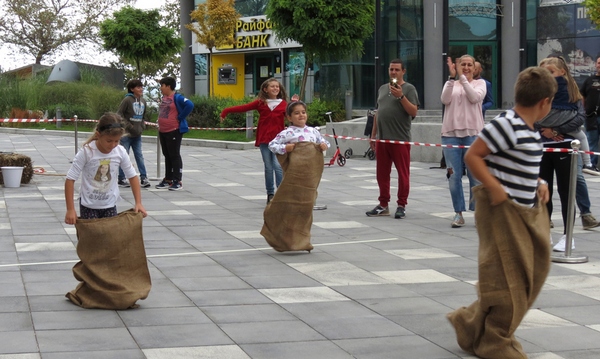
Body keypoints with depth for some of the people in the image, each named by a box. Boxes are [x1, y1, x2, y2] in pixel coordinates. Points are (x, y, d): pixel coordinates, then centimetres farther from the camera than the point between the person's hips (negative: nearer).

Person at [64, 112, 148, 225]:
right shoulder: (86, 152, -19)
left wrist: (138, 203, -3)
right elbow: (70, 180, -16)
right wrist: (70, 209, -18)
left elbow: (132, 176, 4)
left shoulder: (120, 152, -9)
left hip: (110, 205, 3)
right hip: (88, 205, -3)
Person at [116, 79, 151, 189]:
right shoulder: (127, 100, -11)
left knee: (139, 156, 6)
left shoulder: (143, 101, 8)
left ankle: (143, 178, 8)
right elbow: (119, 114, -12)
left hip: (137, 134, 5)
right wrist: (129, 126, -15)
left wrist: (142, 126, 6)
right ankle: (121, 179, 8)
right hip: (127, 134, -5)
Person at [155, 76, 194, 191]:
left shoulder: (177, 98, -13)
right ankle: (168, 180, 22)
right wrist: (160, 122, 13)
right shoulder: (163, 98, 12)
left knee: (175, 156, -4)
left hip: (174, 131, -9)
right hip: (162, 131, 9)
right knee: (167, 156, 14)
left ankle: (177, 181, 0)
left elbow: (190, 105, -26)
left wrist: (179, 118, -20)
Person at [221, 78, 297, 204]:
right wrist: (226, 111, 1)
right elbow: (244, 107, 4)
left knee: (278, 166, -13)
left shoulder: (283, 104, 5)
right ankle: (270, 194, 14)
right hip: (264, 140, 1)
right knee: (268, 167, 5)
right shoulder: (260, 103, 6)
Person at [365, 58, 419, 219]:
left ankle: (402, 205, 5)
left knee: (403, 173, -2)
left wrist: (401, 96, -20)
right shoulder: (382, 89, 18)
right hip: (382, 138, 6)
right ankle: (383, 205, 16)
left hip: (400, 139, -6)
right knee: (382, 173, 9)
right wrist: (373, 134, 19)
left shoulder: (409, 89, -1)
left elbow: (413, 112, -11)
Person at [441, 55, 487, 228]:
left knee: (475, 175, -1)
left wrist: (462, 77, -13)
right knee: (454, 176, 0)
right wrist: (452, 77, -13)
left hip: (473, 134, -2)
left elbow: (474, 97, -11)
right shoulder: (451, 84, 13)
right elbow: (445, 100, -6)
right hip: (451, 134, 2)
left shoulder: (479, 83, 9)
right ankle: (458, 213, 7)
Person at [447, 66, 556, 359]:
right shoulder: (506, 126, -19)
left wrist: (539, 184, 8)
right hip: (503, 211, -10)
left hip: (528, 212, 10)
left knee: (531, 276, 14)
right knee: (506, 279, -1)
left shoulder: (530, 131, 10)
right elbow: (472, 156, -19)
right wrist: (495, 188, -24)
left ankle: (472, 326, 26)